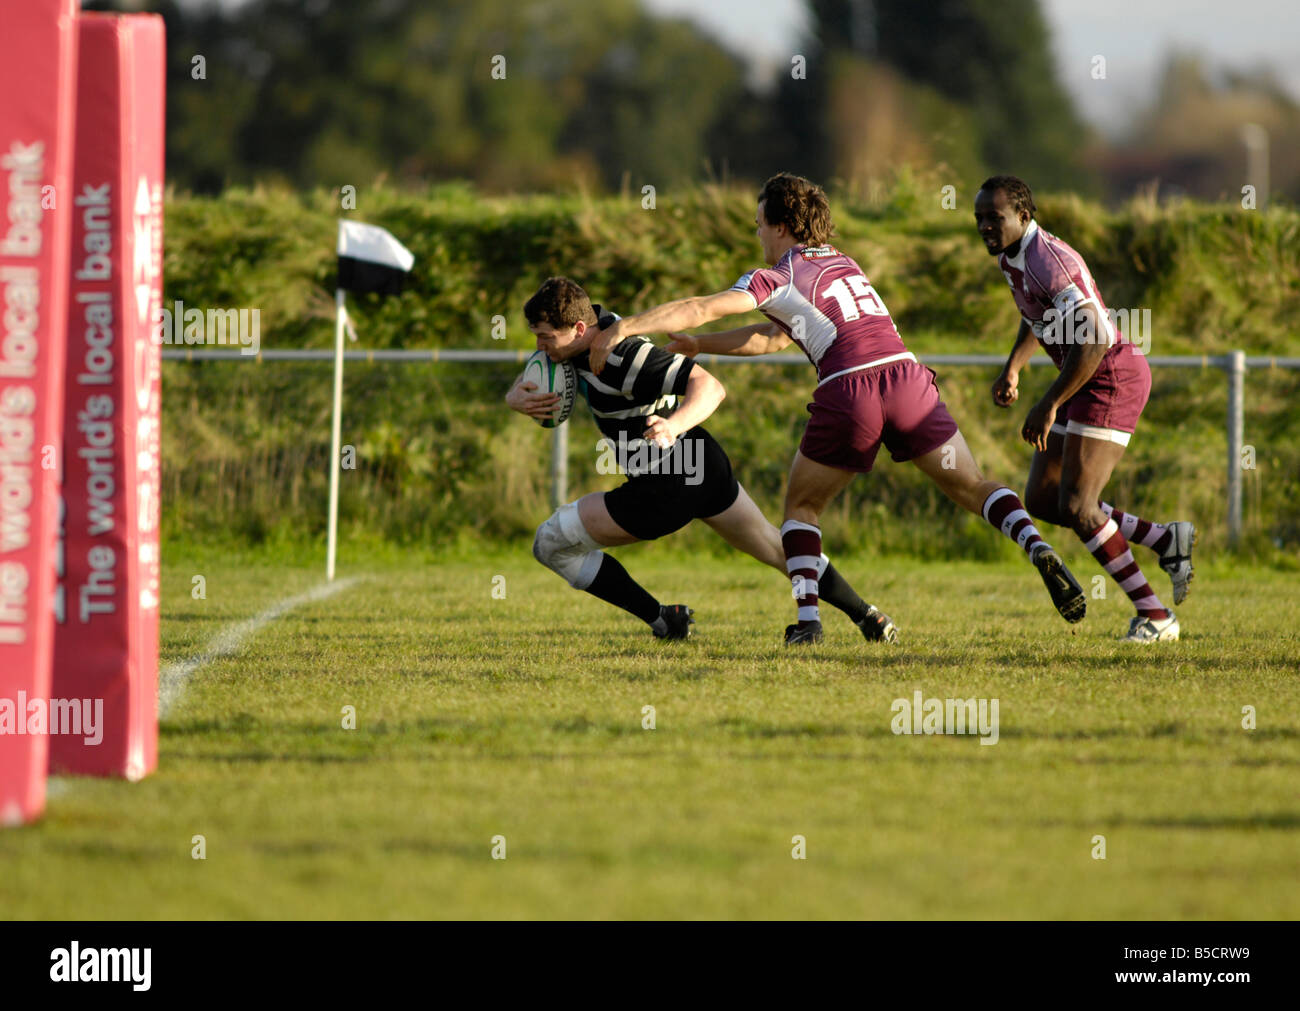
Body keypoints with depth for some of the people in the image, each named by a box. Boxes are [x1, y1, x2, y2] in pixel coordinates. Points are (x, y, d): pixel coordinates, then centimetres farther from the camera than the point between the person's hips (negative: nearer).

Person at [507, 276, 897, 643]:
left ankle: (662, 619, 1)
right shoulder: (592, 324, -2)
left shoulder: (624, 354, -29)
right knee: (776, 548, 25)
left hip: (667, 489, -10)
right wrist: (518, 398, -16)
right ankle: (865, 615, 32)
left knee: (551, 542, -2)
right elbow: (524, 384, 8)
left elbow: (711, 387, -33)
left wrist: (676, 425, -51)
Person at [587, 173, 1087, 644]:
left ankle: (807, 615, 0)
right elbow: (774, 337, 32)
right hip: (904, 374, 5)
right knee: (973, 487, 9)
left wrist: (624, 327, 1)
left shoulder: (781, 277, 7)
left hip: (846, 392, -4)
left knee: (801, 504, 15)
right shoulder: (844, 265, 28)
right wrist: (699, 346, 31)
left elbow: (702, 308, -3)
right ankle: (1038, 549, -17)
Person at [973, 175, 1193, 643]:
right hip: (1086, 381, 10)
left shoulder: (1049, 262, -23)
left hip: (1112, 378, -10)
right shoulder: (1010, 257, 9)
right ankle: (1166, 538, 14)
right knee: (1041, 501, 6)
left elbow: (1093, 341, -29)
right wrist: (1012, 369, 16)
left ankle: (1155, 616, -4)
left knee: (1076, 506, -13)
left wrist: (1050, 404, -25)